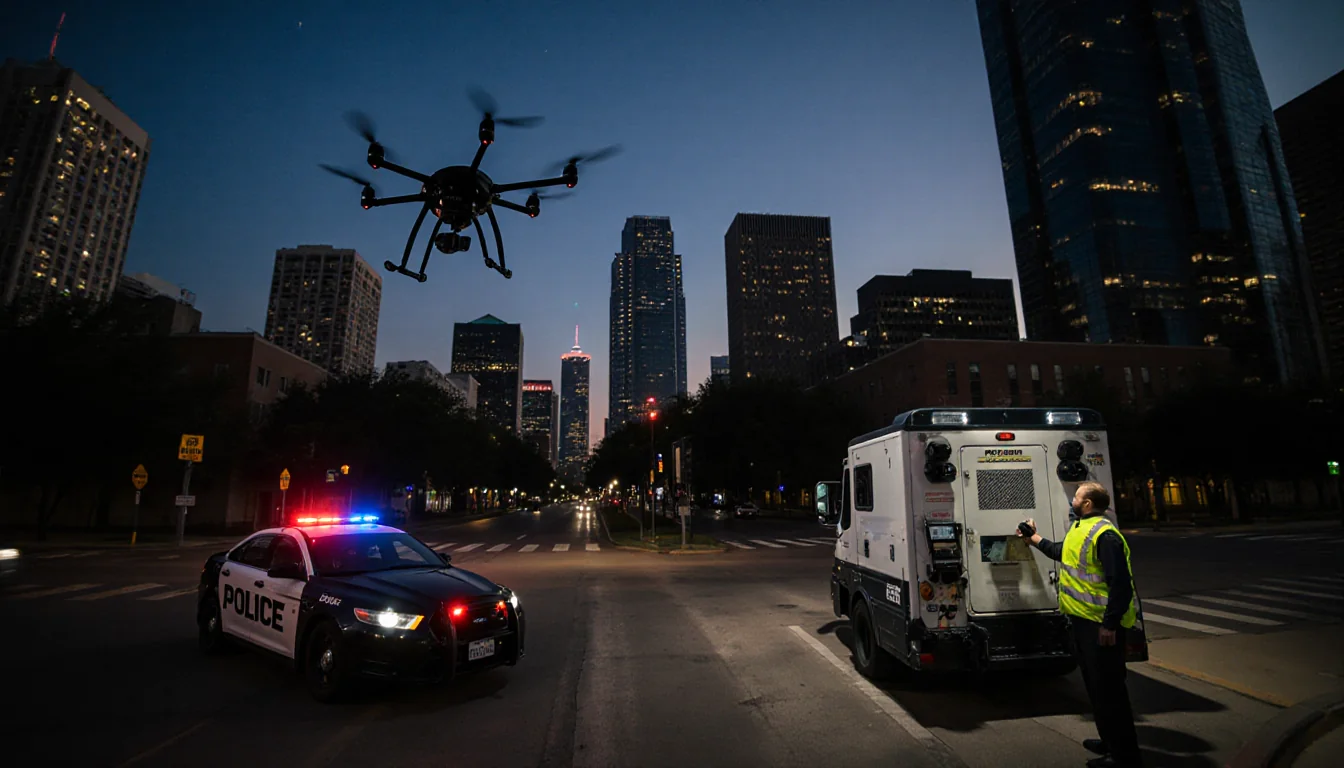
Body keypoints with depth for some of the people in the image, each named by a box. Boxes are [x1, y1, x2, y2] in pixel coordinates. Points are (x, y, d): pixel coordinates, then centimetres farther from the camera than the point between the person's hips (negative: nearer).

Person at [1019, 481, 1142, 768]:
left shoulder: (1104, 534, -22)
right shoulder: (1079, 529, 10)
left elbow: (1120, 584, -26)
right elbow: (1060, 552, 31)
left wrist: (1110, 625, -26)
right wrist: (1033, 537, 38)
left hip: (1101, 624, -10)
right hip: (1083, 619, 10)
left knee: (1108, 688, 1)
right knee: (1094, 683, 21)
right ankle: (1111, 741, 36)